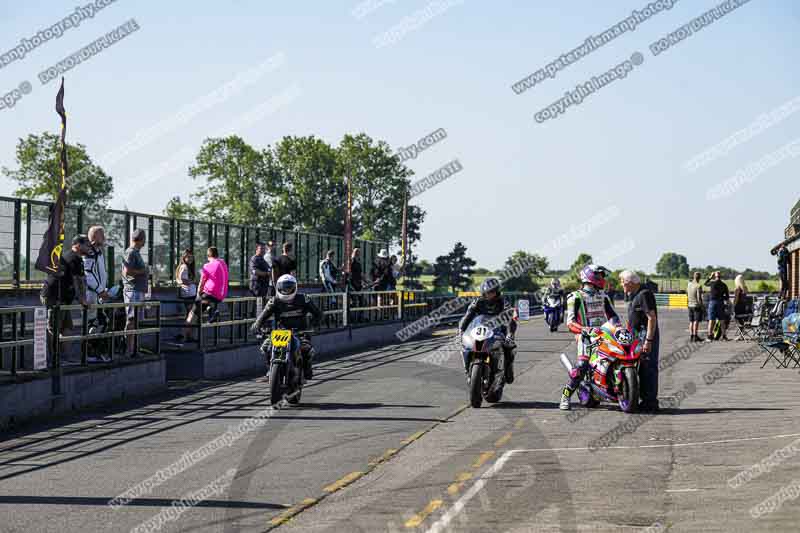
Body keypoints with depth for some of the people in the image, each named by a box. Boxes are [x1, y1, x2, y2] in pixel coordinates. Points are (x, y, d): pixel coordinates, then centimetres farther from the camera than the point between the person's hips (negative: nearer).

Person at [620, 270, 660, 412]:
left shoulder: (645, 294, -14)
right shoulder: (633, 296, 18)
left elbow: (652, 318, -21)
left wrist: (648, 340, -24)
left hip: (647, 337, -10)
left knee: (649, 369, -9)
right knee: (641, 369, 13)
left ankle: (651, 402, -8)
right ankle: (645, 400, 19)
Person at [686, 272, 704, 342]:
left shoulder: (689, 284, 4)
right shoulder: (698, 286, -16)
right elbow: (699, 298, -18)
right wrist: (702, 306, -11)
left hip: (690, 305, 6)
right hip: (697, 305, -6)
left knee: (691, 321, 11)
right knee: (696, 321, -6)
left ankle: (691, 336, 11)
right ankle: (695, 336, -10)